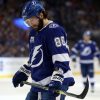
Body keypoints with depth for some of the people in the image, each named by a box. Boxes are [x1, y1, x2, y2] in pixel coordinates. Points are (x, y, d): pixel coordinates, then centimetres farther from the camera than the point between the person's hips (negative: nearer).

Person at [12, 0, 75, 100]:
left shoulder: (54, 30, -15)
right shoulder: (33, 32, 15)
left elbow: (62, 59, -24)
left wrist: (57, 79, -33)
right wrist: (22, 72, 22)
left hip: (55, 84, -10)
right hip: (38, 83, 10)